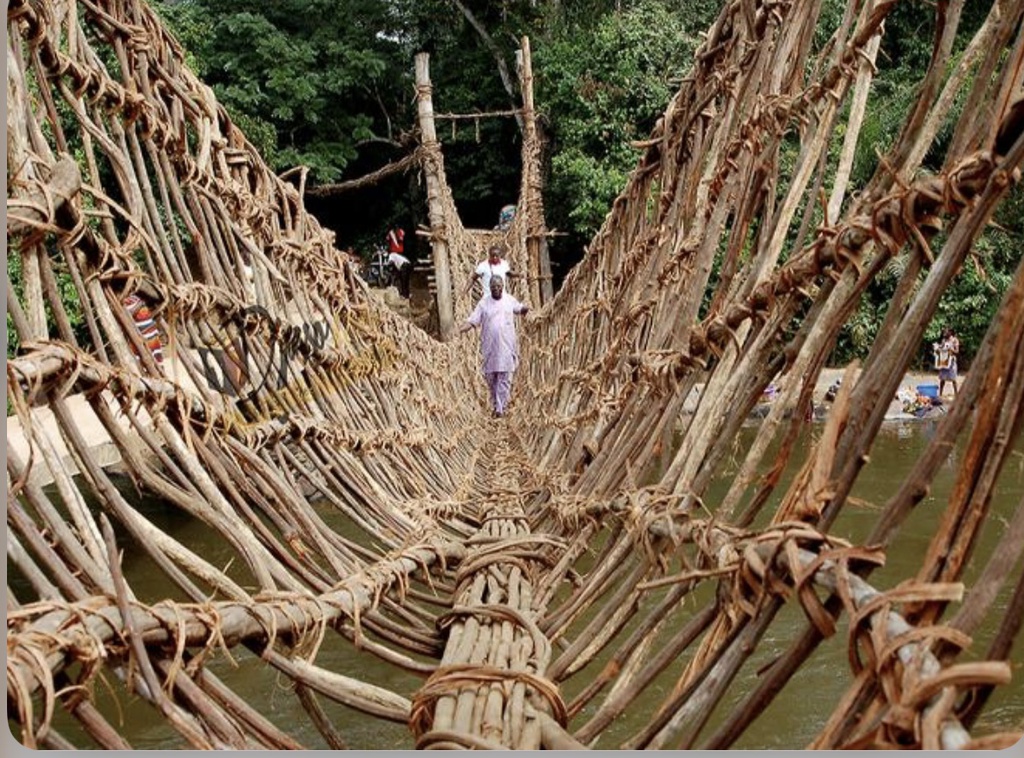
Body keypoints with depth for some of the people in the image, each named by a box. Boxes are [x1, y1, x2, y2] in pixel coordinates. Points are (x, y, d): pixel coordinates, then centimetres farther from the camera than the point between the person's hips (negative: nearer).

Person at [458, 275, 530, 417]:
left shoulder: (509, 300, 4)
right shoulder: (484, 303, -1)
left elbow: (520, 309, 21)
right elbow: (472, 321, -5)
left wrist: (525, 308, -4)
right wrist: (459, 329, -23)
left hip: (506, 347, 0)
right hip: (489, 348, 0)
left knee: (504, 378, -3)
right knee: (491, 378, 9)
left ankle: (500, 408, 0)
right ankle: (495, 404, 27)